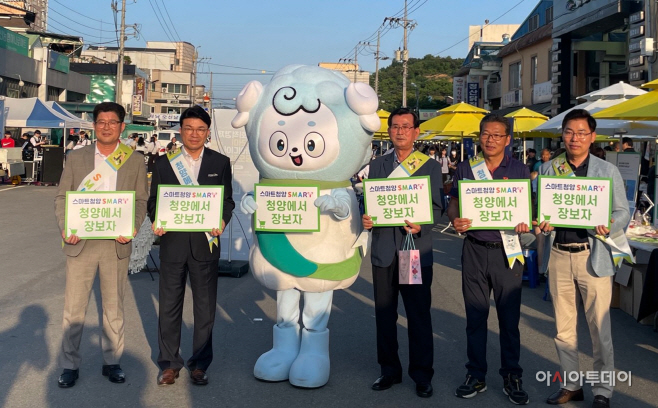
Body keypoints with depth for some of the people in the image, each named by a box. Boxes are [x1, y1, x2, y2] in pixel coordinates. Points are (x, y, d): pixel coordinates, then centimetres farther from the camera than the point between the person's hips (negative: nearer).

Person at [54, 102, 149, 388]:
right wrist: (65, 227, -10)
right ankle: (70, 364, 17)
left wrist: (132, 228, -13)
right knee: (74, 307, 4)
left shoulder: (134, 162, 5)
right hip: (80, 243, 0)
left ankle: (111, 362, 22)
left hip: (116, 244, 0)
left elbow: (141, 201, 4)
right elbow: (62, 197, 7)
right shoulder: (76, 158, 6)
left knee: (113, 307, 10)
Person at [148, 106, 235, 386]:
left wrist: (222, 221, -14)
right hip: (172, 243, 1)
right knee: (169, 306, 8)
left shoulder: (221, 163, 5)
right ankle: (169, 363, 22)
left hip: (205, 243, 0)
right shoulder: (164, 162, 6)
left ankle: (200, 364, 21)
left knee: (205, 307, 7)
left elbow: (228, 200, 6)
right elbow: (154, 199, 8)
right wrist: (156, 221, -13)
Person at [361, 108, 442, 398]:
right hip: (384, 249, 3)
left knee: (419, 315, 2)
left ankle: (422, 375, 15)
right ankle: (389, 371, 24)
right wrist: (366, 219, -12)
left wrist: (421, 224, -21)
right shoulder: (376, 166, 11)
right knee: (384, 314, 10)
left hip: (416, 250, -3)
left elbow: (436, 208, -2)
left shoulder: (430, 166, 4)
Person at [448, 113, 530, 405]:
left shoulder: (520, 170, 3)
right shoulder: (465, 169, 6)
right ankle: (476, 376, 21)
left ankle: (512, 378, 19)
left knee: (509, 317, 5)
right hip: (474, 249, 1)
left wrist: (525, 222, -16)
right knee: (475, 316, 9)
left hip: (507, 251, -1)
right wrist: (455, 221, -15)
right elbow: (453, 204, 7)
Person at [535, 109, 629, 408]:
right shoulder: (547, 169, 8)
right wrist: (541, 222, -12)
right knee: (563, 327, 11)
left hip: (593, 255, -2)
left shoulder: (608, 170, 4)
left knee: (599, 327, 2)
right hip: (558, 255, 3)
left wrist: (609, 226, -17)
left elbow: (623, 212, 3)